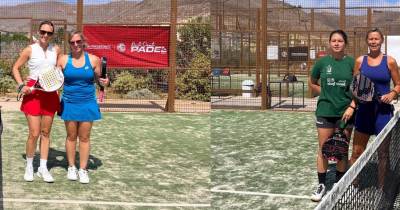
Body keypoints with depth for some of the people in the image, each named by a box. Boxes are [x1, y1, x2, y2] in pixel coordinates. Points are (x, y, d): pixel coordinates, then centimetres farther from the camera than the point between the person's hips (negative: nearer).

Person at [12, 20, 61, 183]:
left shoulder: (56, 50, 3)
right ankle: (29, 166, 15)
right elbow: (15, 68, 2)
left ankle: (43, 168, 18)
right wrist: (21, 85, -11)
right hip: (33, 92, -3)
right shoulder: (30, 50, -5)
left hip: (50, 93, 3)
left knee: (45, 133, 9)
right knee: (34, 133, -5)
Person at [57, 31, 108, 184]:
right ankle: (71, 167, 21)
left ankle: (83, 169, 14)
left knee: (84, 137, 5)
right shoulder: (63, 60, -1)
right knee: (71, 136, 8)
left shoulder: (93, 59, -2)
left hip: (87, 104, 0)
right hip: (69, 103, 0)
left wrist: (103, 81, -15)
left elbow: (98, 78, 7)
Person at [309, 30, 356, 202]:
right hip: (325, 112, 1)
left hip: (345, 113, -1)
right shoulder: (322, 62, 1)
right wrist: (326, 94, 3)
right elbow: (312, 83, 14)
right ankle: (321, 185, 13)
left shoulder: (352, 63, -3)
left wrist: (352, 106, -12)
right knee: (323, 149, 4)